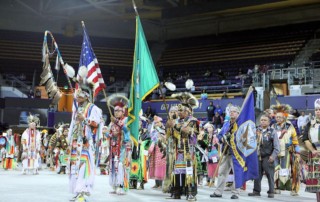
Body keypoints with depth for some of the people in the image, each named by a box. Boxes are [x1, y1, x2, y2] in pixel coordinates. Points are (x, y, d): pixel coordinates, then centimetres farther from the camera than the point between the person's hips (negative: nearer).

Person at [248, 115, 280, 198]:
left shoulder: (272, 132, 0)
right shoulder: (256, 131, 9)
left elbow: (276, 146, -3)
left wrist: (273, 156, -12)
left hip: (268, 157, -4)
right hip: (258, 156, 4)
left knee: (270, 175, -1)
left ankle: (271, 192, 7)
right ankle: (256, 191, 17)